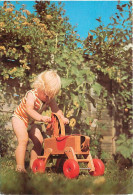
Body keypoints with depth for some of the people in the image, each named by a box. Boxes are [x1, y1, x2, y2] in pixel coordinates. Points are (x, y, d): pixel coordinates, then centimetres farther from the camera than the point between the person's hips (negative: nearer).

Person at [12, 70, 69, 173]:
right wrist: (41, 117, -63)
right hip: (19, 118, -7)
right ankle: (20, 167, -20)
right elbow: (29, 110, -48)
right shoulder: (31, 95, -32)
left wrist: (62, 118, -35)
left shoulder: (50, 98, -12)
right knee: (23, 139, -23)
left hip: (30, 122, 7)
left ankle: (33, 165, 13)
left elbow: (56, 109, -14)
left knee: (39, 140, 0)